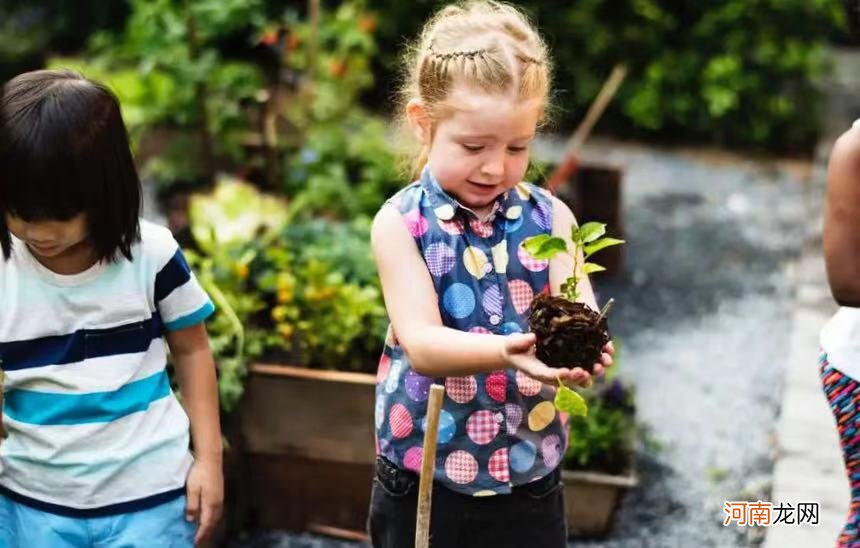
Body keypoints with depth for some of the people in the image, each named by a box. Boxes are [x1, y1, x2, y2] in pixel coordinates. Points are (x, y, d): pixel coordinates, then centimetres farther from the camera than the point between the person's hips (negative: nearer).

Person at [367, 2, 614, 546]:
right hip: (424, 480, -2)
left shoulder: (550, 216, -2)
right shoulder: (401, 223, -10)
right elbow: (421, 343, -21)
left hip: (529, 477, 2)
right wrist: (507, 349, -40)